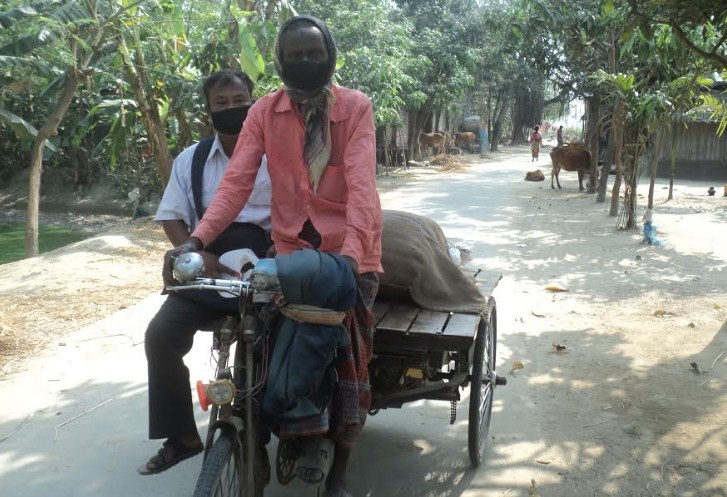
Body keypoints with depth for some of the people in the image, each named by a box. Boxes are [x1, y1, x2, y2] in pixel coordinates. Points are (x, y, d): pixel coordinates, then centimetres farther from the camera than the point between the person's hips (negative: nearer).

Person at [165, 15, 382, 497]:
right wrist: (196, 240, -25)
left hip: (350, 249, -1)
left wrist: (350, 254, -35)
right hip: (293, 246, 2)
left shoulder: (356, 106, -6)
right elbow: (237, 180, -9)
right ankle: (304, 439, 15)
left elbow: (361, 183, -19)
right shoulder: (265, 111, 1)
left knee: (349, 361, 3)